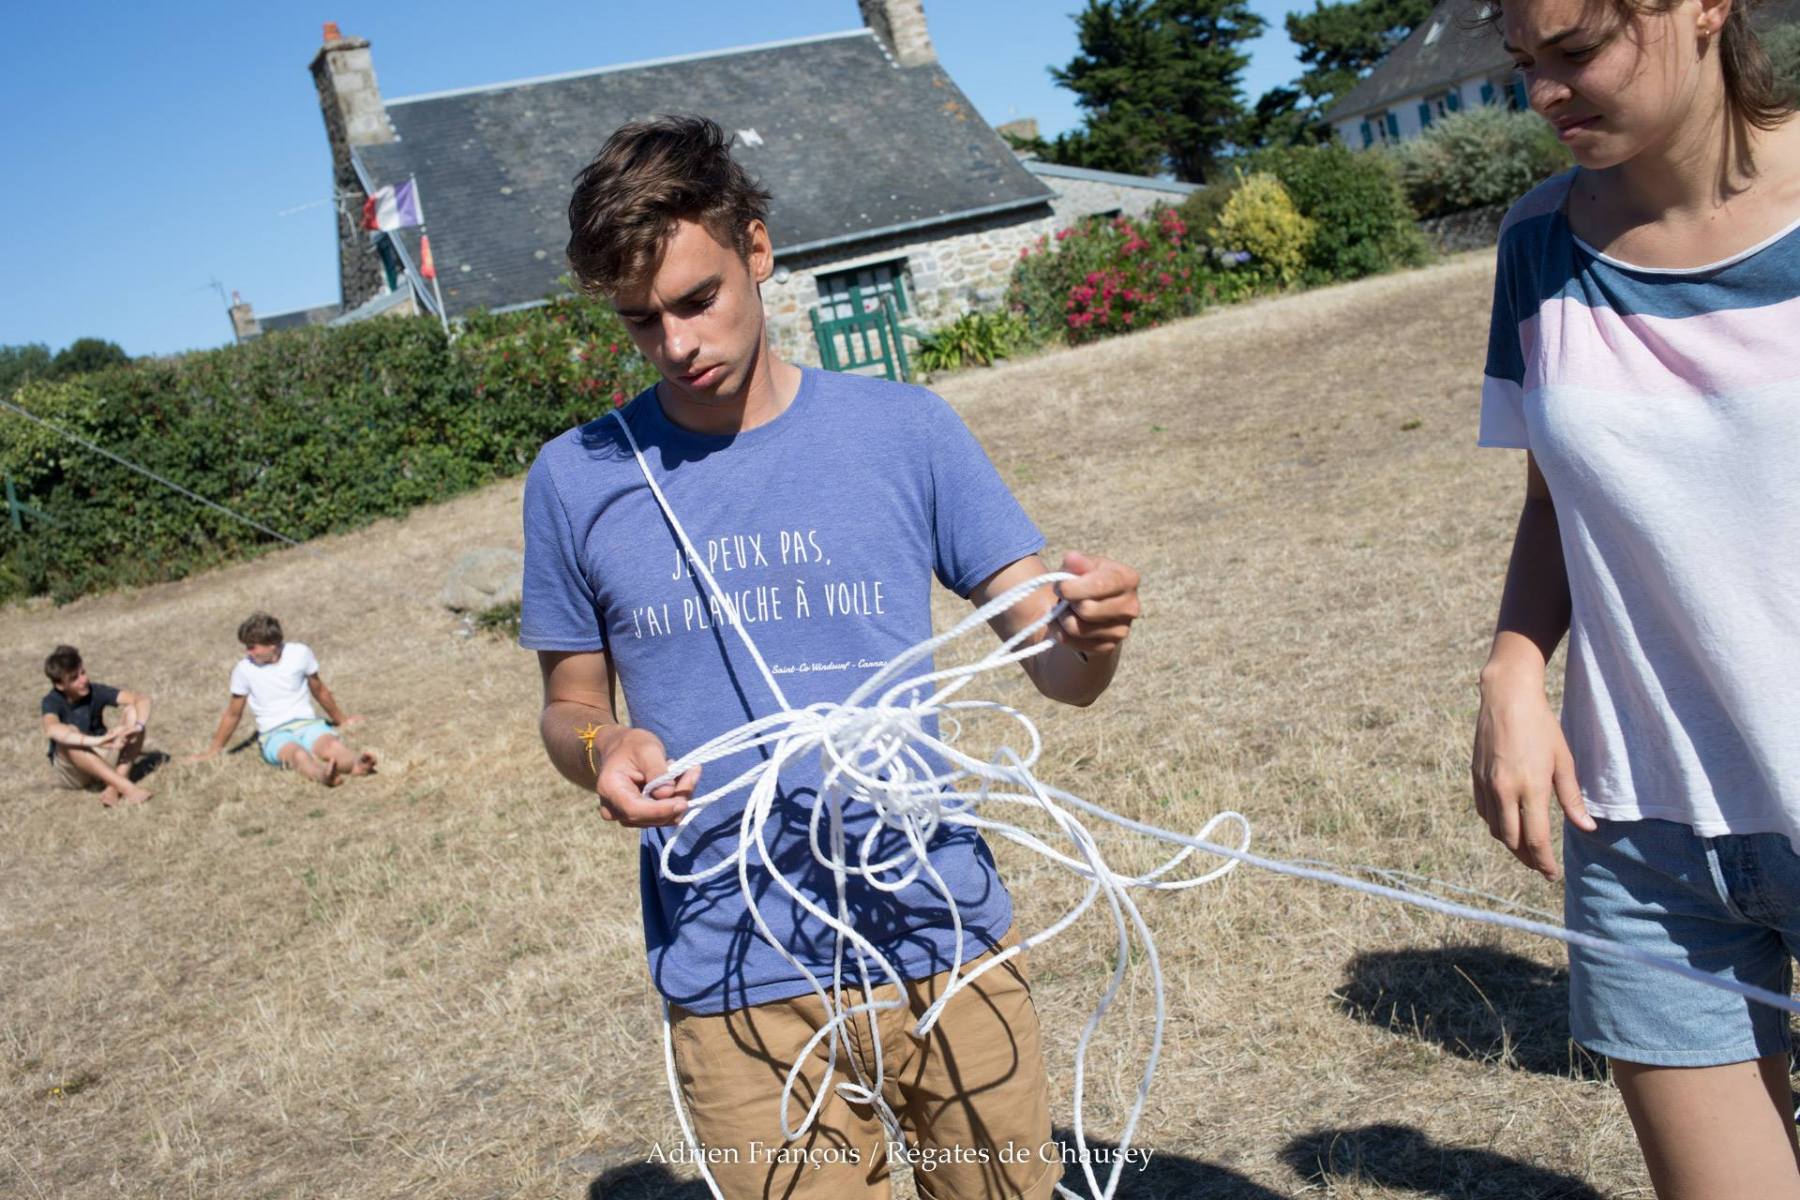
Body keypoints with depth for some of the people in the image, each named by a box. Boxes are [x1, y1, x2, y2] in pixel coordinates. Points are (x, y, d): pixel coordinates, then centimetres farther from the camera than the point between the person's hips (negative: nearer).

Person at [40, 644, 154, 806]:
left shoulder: (95, 691, -11)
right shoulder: (52, 701, -19)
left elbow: (142, 699, -18)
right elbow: (51, 730, -42)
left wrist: (138, 726, -39)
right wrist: (97, 741, -54)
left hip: (103, 760, 3)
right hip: (71, 771, -3)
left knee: (132, 710, -17)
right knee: (69, 733, -35)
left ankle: (114, 787, -31)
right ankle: (126, 787, -43)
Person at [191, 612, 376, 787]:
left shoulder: (300, 653, 2)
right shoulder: (244, 669, 0)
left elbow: (319, 690, 18)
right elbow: (233, 714, 14)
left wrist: (341, 721, 29)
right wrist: (213, 752, 22)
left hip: (308, 724, 2)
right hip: (275, 735, -2)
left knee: (333, 745, -35)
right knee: (298, 754, -39)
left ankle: (357, 764, -66)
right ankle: (322, 774, -71)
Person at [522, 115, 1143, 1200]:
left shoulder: (902, 429, 0)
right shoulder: (578, 479, 1)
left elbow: (1057, 669, 0)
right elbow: (570, 703, 11)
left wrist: (1092, 634, -22)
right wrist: (604, 749, -12)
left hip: (944, 937, 1)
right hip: (737, 981, 0)